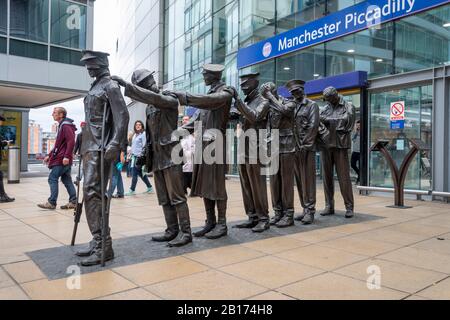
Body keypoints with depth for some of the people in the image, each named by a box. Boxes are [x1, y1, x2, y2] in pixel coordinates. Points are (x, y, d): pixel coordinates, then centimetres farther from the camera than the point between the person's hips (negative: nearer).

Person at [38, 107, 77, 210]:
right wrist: (50, 155, 24)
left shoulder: (66, 126, -11)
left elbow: (71, 142, -22)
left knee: (52, 178, -6)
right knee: (66, 180, 9)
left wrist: (66, 156, -27)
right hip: (63, 159, 10)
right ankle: (73, 202, 10)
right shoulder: (62, 126, 21)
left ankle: (51, 203, -3)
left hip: (62, 159, -10)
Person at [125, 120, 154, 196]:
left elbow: (144, 146, -12)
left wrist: (141, 156, -16)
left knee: (135, 173, -7)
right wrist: (131, 154, 18)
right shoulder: (135, 135, 18)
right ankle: (150, 187, 21)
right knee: (140, 173, 12)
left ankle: (132, 190, 0)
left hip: (140, 156, -8)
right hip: (134, 156, 8)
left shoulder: (143, 134, -7)